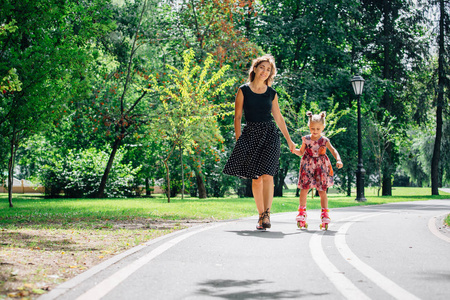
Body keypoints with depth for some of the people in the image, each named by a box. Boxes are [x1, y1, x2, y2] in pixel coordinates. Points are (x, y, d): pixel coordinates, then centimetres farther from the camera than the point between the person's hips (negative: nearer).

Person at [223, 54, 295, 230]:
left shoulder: (271, 93, 11)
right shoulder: (243, 90, 5)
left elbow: (278, 117, 19)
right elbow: (237, 117, 4)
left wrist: (289, 140, 20)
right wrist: (238, 140, -4)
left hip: (270, 134, 0)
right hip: (251, 135, 0)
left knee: (267, 174, -15)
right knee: (256, 178, 0)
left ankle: (266, 214, -22)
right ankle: (261, 215, 9)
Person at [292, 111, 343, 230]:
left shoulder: (325, 141, -3)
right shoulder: (306, 139, 2)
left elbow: (333, 151, -2)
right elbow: (301, 152, 12)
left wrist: (338, 160, -19)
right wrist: (294, 150, -9)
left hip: (321, 167, -1)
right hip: (307, 167, 1)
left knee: (322, 191, 1)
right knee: (304, 189, -5)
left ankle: (325, 214, 9)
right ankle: (302, 212, 5)